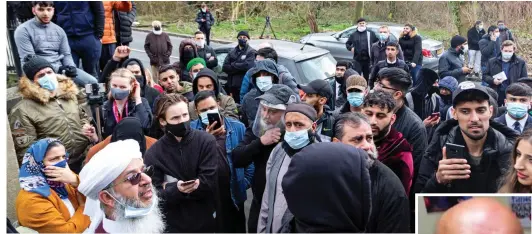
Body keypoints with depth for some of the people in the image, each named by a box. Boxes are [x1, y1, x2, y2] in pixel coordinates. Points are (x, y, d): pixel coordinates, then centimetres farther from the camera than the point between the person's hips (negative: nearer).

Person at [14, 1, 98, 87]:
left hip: (61, 69, 5)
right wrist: (56, 69, -19)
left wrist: (71, 67, -9)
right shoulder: (23, 30, -1)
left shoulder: (59, 30, 16)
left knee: (92, 82, -13)